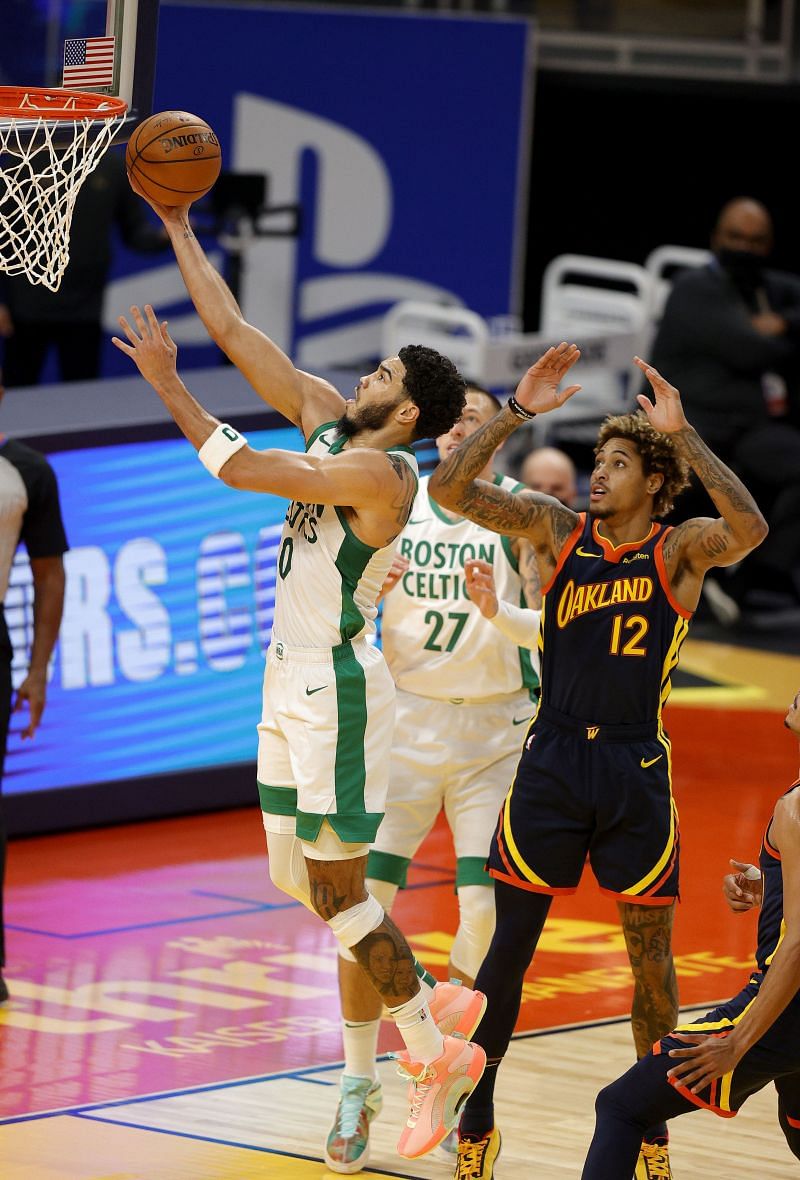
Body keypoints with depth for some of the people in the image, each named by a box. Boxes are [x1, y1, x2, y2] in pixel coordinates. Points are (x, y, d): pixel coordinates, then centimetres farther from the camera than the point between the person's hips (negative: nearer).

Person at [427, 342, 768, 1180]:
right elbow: (451, 490, -7)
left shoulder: (680, 549, -2)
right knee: (509, 947, 2)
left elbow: (749, 530, -24)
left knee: (651, 957, 7)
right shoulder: (556, 529, 3)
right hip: (552, 762, 1)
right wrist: (516, 412, -17)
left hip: (636, 771, -1)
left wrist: (684, 435, -29)